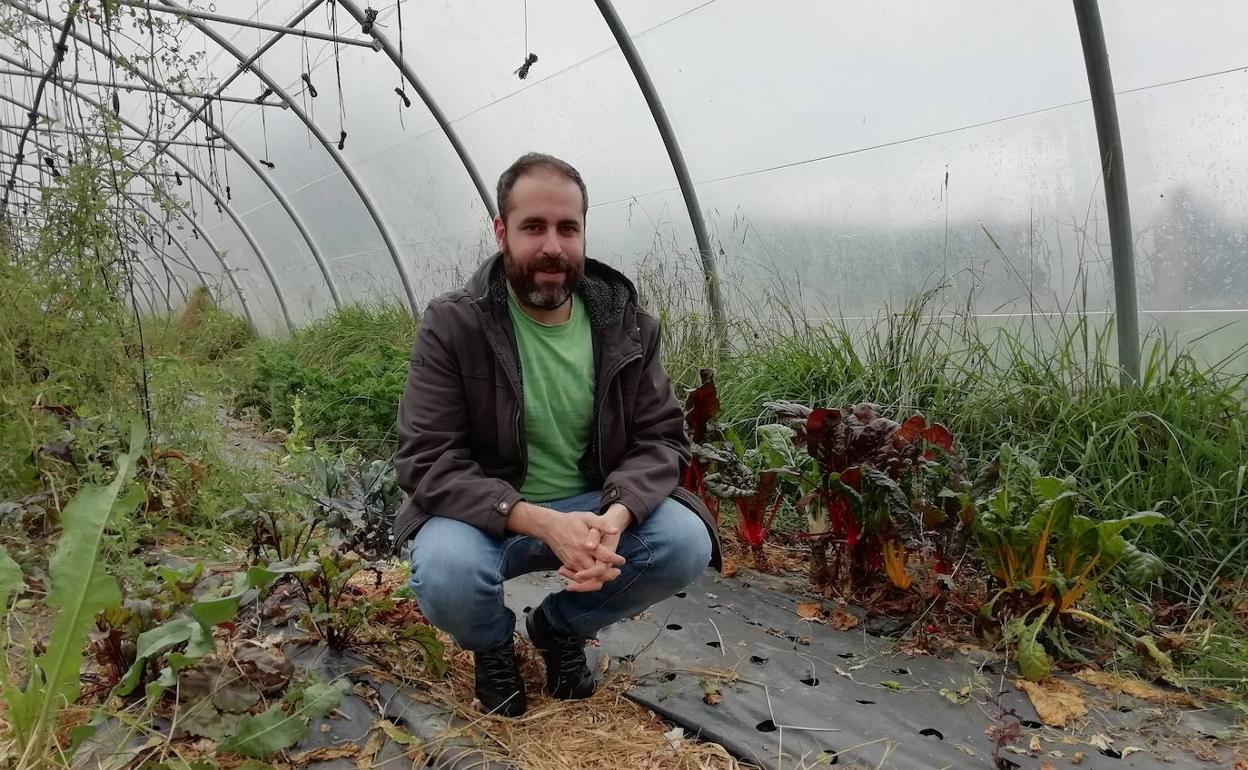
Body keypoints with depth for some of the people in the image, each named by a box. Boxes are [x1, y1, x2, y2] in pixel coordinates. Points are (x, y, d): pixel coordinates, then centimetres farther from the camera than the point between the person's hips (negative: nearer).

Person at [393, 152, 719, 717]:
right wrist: (541, 522, -33)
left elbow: (660, 436, -5)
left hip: (594, 508, 3)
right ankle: (493, 643, 7)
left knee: (688, 543, -21)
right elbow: (428, 459, -19)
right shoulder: (451, 326, -14)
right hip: (488, 516, -3)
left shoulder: (626, 324, -4)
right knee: (446, 574, -34)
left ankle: (563, 626, 10)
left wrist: (616, 514, -28)